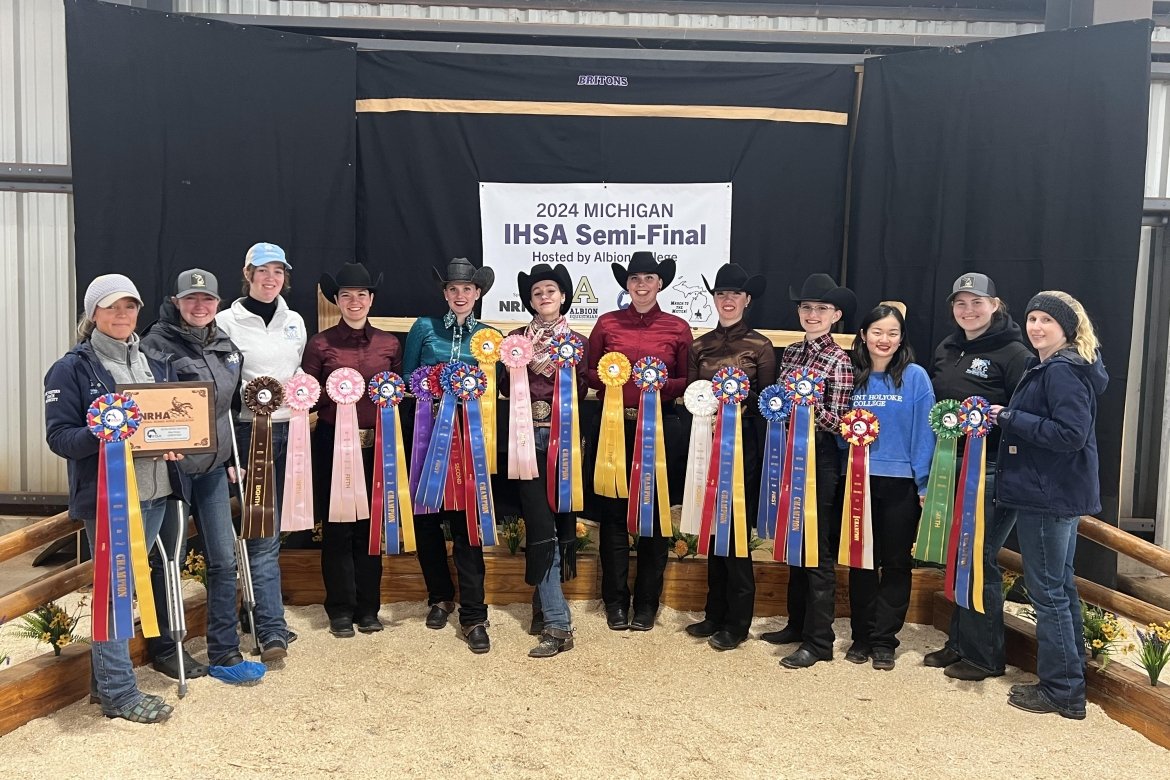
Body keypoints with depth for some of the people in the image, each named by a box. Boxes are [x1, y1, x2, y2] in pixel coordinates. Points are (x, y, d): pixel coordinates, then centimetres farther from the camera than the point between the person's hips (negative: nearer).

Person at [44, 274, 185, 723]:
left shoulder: (156, 362, 13)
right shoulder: (72, 368, -4)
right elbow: (59, 436, -8)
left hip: (155, 492, 6)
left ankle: (107, 674, 29)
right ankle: (118, 693, 8)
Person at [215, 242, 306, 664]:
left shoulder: (295, 322, 13)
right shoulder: (228, 321, -2)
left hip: (290, 430, 5)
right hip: (250, 431, -5)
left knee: (275, 529, 11)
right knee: (263, 533, -6)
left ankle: (262, 610, 25)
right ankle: (273, 630, -4)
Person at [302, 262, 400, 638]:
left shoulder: (389, 343, 8)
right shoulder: (320, 343, 1)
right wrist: (333, 393, -16)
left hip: (376, 445, 2)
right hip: (333, 443, -2)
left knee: (371, 525, 8)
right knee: (336, 527, 3)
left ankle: (368, 607, 20)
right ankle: (341, 609, 16)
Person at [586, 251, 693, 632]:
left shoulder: (678, 328, 4)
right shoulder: (607, 323, 5)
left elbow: (689, 383, 7)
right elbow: (588, 373, 8)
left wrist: (662, 384, -12)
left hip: (661, 429, 0)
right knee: (613, 512, 4)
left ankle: (647, 602, 19)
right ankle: (615, 600, 18)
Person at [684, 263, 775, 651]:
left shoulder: (761, 346, -1)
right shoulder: (699, 346, 10)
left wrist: (742, 403, -18)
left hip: (743, 444, -4)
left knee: (737, 531, -1)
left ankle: (737, 622, 10)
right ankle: (715, 614, 22)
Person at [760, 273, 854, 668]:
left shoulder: (839, 361, -9)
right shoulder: (790, 352, 9)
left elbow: (837, 422, -13)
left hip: (820, 459, -7)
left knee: (819, 551, 1)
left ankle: (818, 641, 10)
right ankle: (797, 623, 30)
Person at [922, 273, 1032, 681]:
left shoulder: (1014, 353, -9)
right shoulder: (945, 349, 12)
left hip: (991, 473, -7)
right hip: (950, 467, 7)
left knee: (980, 559, -1)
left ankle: (984, 655, 13)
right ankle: (959, 642, 27)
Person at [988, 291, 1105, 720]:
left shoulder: (1063, 371, -16)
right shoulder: (1049, 368, 15)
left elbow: (1071, 433, -24)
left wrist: (1011, 418, -19)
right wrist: (1009, 419, 5)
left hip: (1049, 496, -11)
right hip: (1058, 494, 11)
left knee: (1048, 591, -2)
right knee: (1060, 587, 17)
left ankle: (1060, 690, 9)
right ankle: (1070, 685, 28)